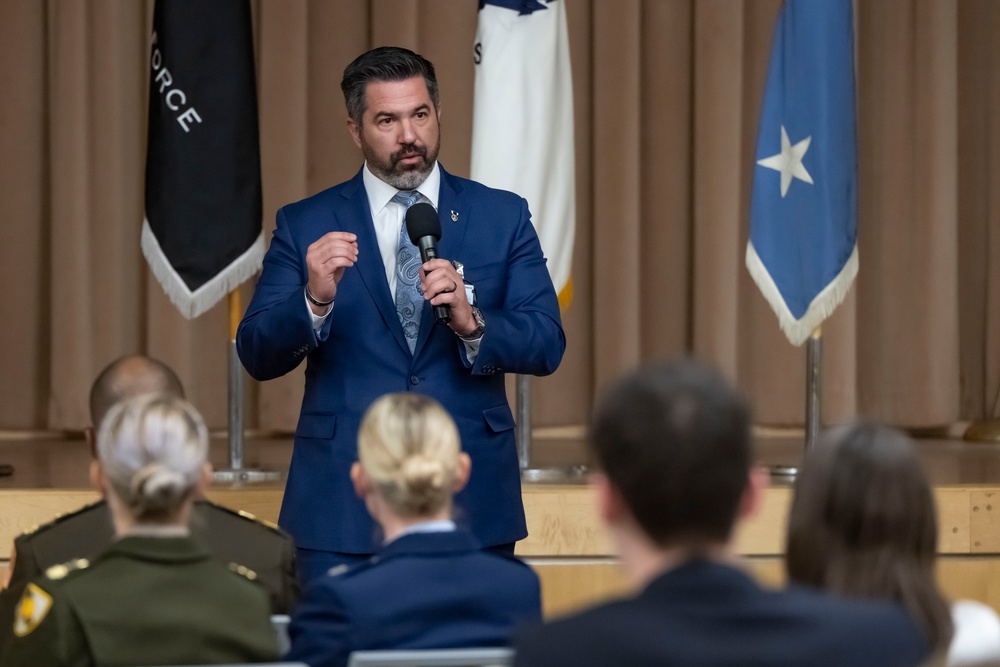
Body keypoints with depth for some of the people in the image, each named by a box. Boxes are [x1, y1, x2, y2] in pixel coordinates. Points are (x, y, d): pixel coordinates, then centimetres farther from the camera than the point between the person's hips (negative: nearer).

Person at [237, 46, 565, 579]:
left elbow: (547, 346, 1)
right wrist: (314, 299, -20)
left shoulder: (502, 217, 7)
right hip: (343, 511, -1)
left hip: (471, 504, 1)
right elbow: (256, 355, -1)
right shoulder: (305, 226, 5)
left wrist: (470, 322, -18)